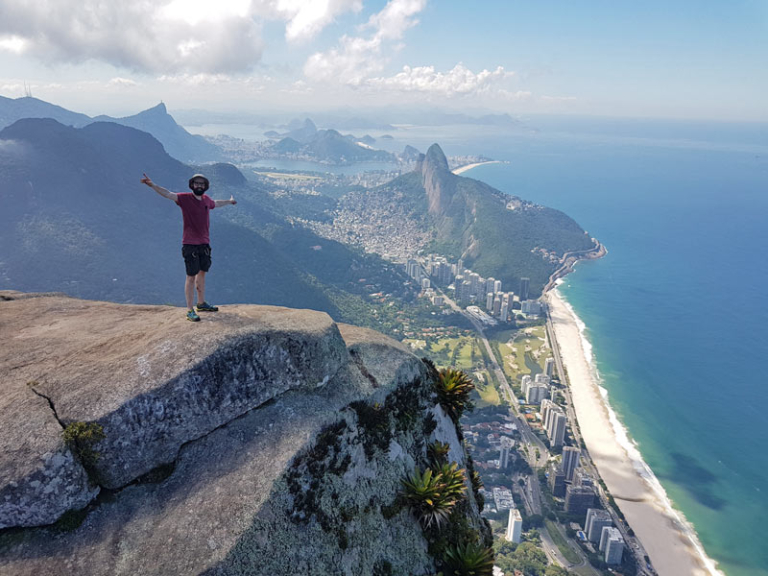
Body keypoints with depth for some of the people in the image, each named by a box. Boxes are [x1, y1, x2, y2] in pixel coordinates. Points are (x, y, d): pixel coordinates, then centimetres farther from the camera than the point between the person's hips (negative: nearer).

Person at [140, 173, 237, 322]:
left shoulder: (206, 199, 8)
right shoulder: (185, 198, -10)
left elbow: (215, 203, 31)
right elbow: (168, 194, -24)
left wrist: (229, 201, 48)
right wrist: (152, 185, -42)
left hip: (204, 243, 7)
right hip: (190, 244, -6)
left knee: (202, 273, 17)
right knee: (191, 277, -3)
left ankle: (201, 303, 32)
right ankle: (190, 310, 3)